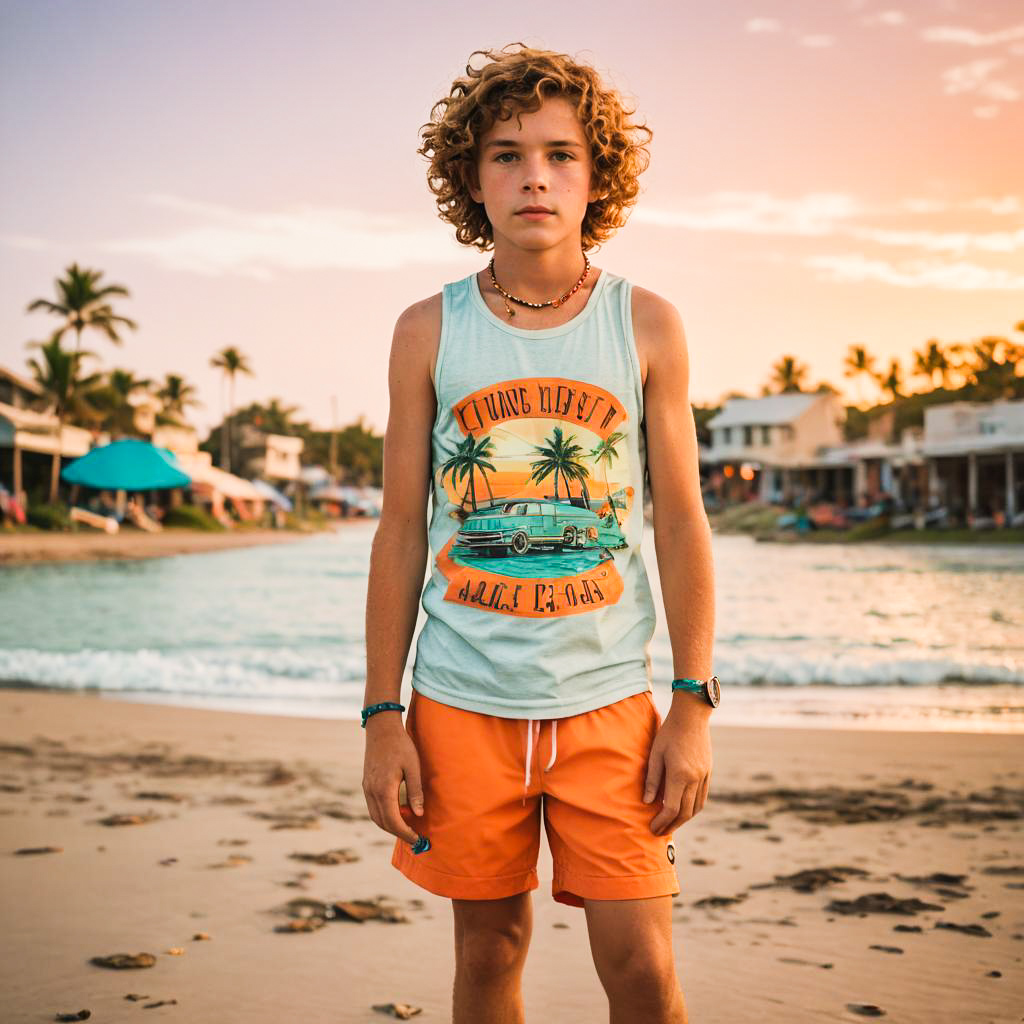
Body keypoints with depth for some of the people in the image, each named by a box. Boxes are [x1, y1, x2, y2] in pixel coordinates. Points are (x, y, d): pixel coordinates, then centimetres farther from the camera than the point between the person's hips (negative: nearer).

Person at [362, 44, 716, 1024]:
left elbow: (681, 523, 3)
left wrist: (693, 705, -2)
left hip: (608, 699, 0)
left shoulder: (647, 326, 2)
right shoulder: (428, 332, 2)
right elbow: (401, 530, 4)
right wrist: (382, 717, 1)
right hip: (463, 702, 1)